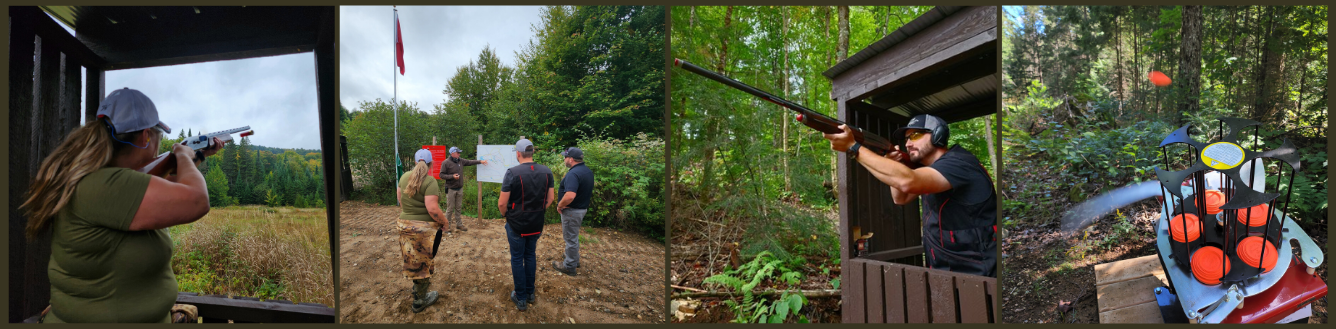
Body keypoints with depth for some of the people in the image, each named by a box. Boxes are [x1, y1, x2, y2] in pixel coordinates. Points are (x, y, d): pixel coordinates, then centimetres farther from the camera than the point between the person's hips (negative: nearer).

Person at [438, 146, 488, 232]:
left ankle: (459, 224, 20)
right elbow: (441, 175, -10)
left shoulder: (460, 161, 8)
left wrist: (480, 161, 13)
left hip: (459, 189, 6)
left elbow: (470, 162, 18)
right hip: (451, 189, -6)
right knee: (450, 208, -2)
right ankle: (446, 225, 8)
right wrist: (452, 176, -20)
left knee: (458, 207, 12)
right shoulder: (446, 163, -10)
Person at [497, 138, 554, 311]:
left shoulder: (512, 173, -19)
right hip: (537, 224, 4)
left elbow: (502, 202, -17)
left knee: (517, 258, 10)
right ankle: (530, 293, 30)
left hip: (517, 224, -4)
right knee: (530, 255, 20)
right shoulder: (546, 172, -4)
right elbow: (550, 198, 3)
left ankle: (521, 298, 17)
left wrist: (505, 214, 2)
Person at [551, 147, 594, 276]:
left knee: (571, 238, 4)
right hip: (583, 207, 10)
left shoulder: (573, 174, -27)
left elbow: (570, 195, -38)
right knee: (573, 236, 25)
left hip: (572, 211, -9)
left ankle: (569, 266, 17)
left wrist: (560, 205, -22)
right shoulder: (588, 171, 4)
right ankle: (575, 260, 38)